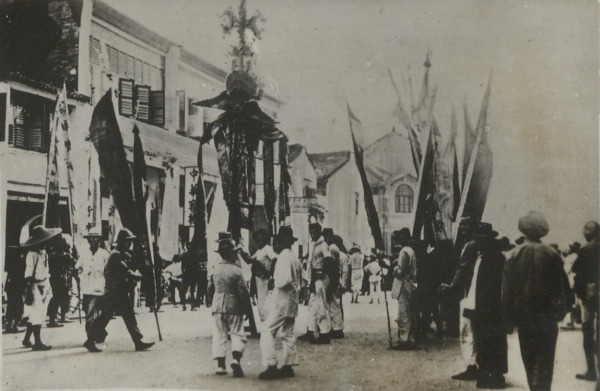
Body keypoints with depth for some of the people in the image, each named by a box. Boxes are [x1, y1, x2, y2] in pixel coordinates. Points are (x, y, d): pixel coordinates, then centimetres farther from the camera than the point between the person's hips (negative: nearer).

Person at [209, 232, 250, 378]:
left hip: (217, 306, 4)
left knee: (219, 335, 9)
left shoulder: (215, 269, 2)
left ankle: (220, 365, 8)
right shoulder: (236, 271, -12)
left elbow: (210, 287, 13)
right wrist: (247, 307, 1)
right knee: (237, 333, 3)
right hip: (234, 307, -4)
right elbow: (243, 292, -10)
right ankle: (236, 358, -17)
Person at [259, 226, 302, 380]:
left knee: (268, 331, -7)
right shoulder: (293, 257, 15)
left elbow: (285, 278, -25)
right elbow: (299, 280, 19)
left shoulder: (284, 256, -15)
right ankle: (287, 366, 15)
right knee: (287, 333, 12)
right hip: (292, 301, 10)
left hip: (282, 300, -10)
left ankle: (271, 366, -11)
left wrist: (276, 285, -8)